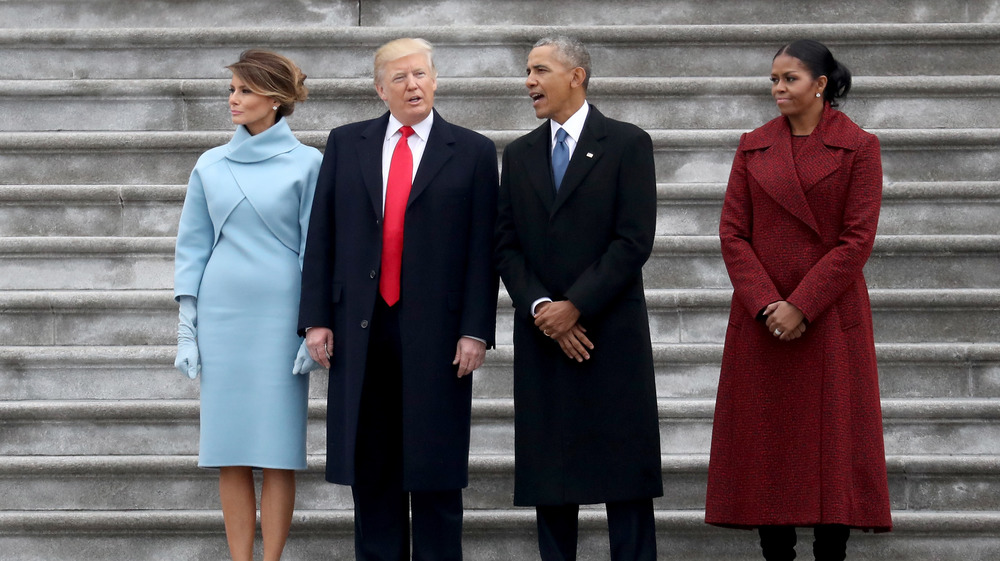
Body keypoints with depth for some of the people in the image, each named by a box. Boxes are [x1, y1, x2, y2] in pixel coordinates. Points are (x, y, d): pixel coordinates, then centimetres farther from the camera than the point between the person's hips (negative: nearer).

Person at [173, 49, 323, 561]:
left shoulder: (306, 164, 0)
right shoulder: (211, 166, 9)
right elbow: (193, 247, 11)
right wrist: (186, 327, 5)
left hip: (279, 316, -3)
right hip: (222, 315, 3)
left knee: (278, 445, -3)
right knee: (230, 449, 2)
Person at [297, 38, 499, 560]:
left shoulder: (472, 152, 4)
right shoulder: (346, 144, 10)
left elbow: (482, 249, 0)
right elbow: (321, 237, 8)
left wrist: (475, 331, -7)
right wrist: (316, 318, 0)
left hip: (435, 331, -2)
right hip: (360, 329, 2)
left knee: (435, 470, 1)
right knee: (369, 467, 6)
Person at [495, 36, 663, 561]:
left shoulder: (627, 144, 0)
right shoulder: (519, 155, 13)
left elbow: (634, 241, -8)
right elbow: (506, 246, 8)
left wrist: (575, 306, -13)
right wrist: (540, 308, -8)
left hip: (612, 335, -4)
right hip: (542, 339, 4)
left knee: (625, 477, -3)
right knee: (548, 476, 4)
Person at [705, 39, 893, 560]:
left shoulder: (858, 147, -2)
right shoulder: (753, 147, 7)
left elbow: (858, 239, -8)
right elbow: (732, 232, 2)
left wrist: (802, 306, -14)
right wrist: (765, 305, -11)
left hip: (830, 318, -3)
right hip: (762, 321, 3)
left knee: (832, 442, -1)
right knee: (766, 441, 3)